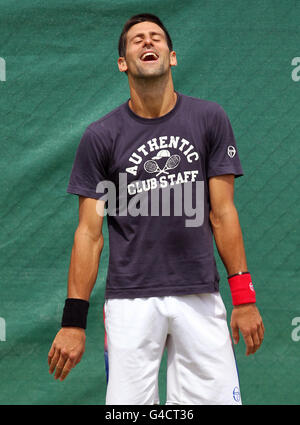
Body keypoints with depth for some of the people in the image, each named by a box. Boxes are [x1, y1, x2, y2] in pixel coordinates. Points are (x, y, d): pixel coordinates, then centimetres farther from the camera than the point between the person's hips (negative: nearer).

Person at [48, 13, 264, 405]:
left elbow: (222, 213, 4)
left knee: (216, 396, -4)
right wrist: (74, 321, -4)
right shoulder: (100, 136, 2)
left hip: (199, 296, 1)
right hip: (131, 299, -1)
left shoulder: (210, 119, 4)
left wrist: (244, 296, -2)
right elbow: (89, 233, 2)